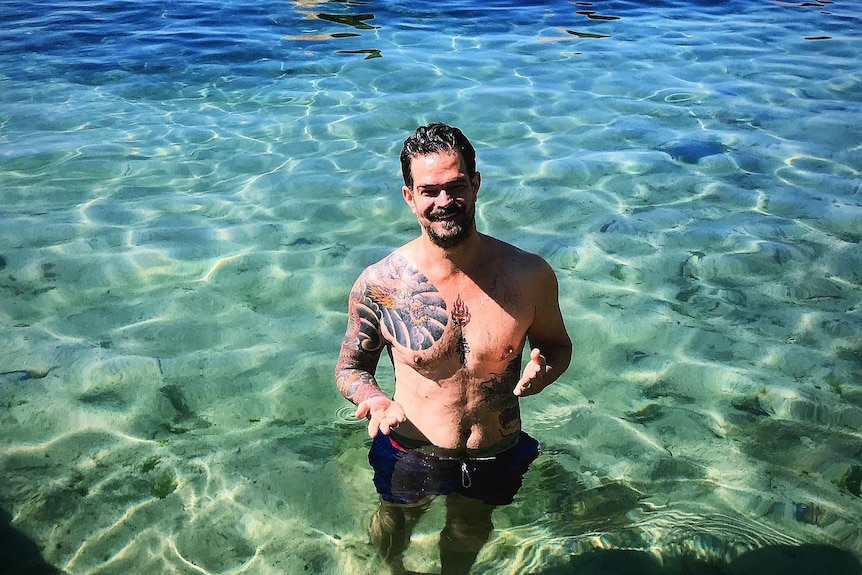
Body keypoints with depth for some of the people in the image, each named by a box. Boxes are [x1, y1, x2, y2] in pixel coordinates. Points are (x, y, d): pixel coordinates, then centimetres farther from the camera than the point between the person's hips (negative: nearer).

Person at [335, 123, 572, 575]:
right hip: (410, 455, -1)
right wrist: (375, 400, -28)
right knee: (392, 529, 31)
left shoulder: (529, 275, -18)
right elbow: (350, 367, -7)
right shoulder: (379, 284, -21)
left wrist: (543, 371, -22)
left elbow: (557, 344, 0)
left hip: (497, 458, 1)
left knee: (470, 536, 31)